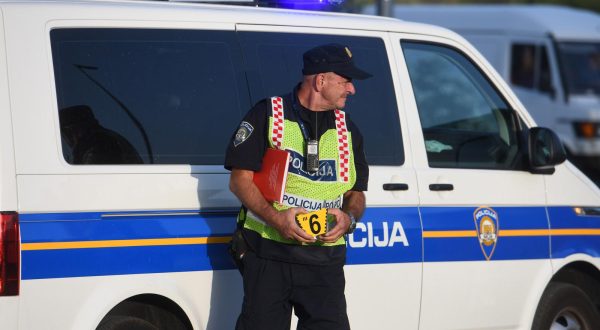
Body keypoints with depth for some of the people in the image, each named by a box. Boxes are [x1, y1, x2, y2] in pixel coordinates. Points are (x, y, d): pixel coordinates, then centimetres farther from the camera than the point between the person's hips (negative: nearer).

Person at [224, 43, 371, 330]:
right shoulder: (267, 115, 0)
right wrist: (275, 217, -19)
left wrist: (349, 218, -5)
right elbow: (240, 180, -4)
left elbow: (356, 194, 19)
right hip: (268, 255, -3)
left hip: (325, 262, 4)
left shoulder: (347, 131, 15)